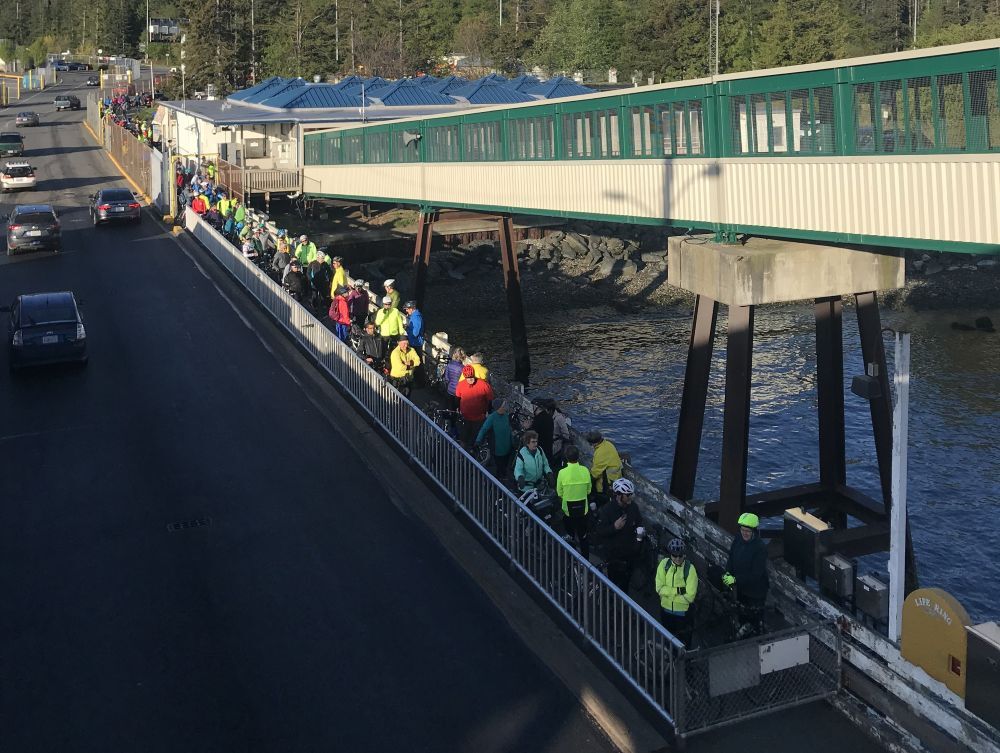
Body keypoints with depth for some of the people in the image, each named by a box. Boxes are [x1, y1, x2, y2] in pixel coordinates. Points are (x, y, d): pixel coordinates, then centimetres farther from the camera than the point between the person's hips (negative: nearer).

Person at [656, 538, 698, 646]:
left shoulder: (690, 569, -20)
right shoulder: (664, 564, -11)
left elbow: (690, 596, -22)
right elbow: (659, 588, -16)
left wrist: (669, 594, -18)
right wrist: (678, 590, -25)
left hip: (683, 612, -3)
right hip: (666, 610, 3)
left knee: (684, 643, 13)